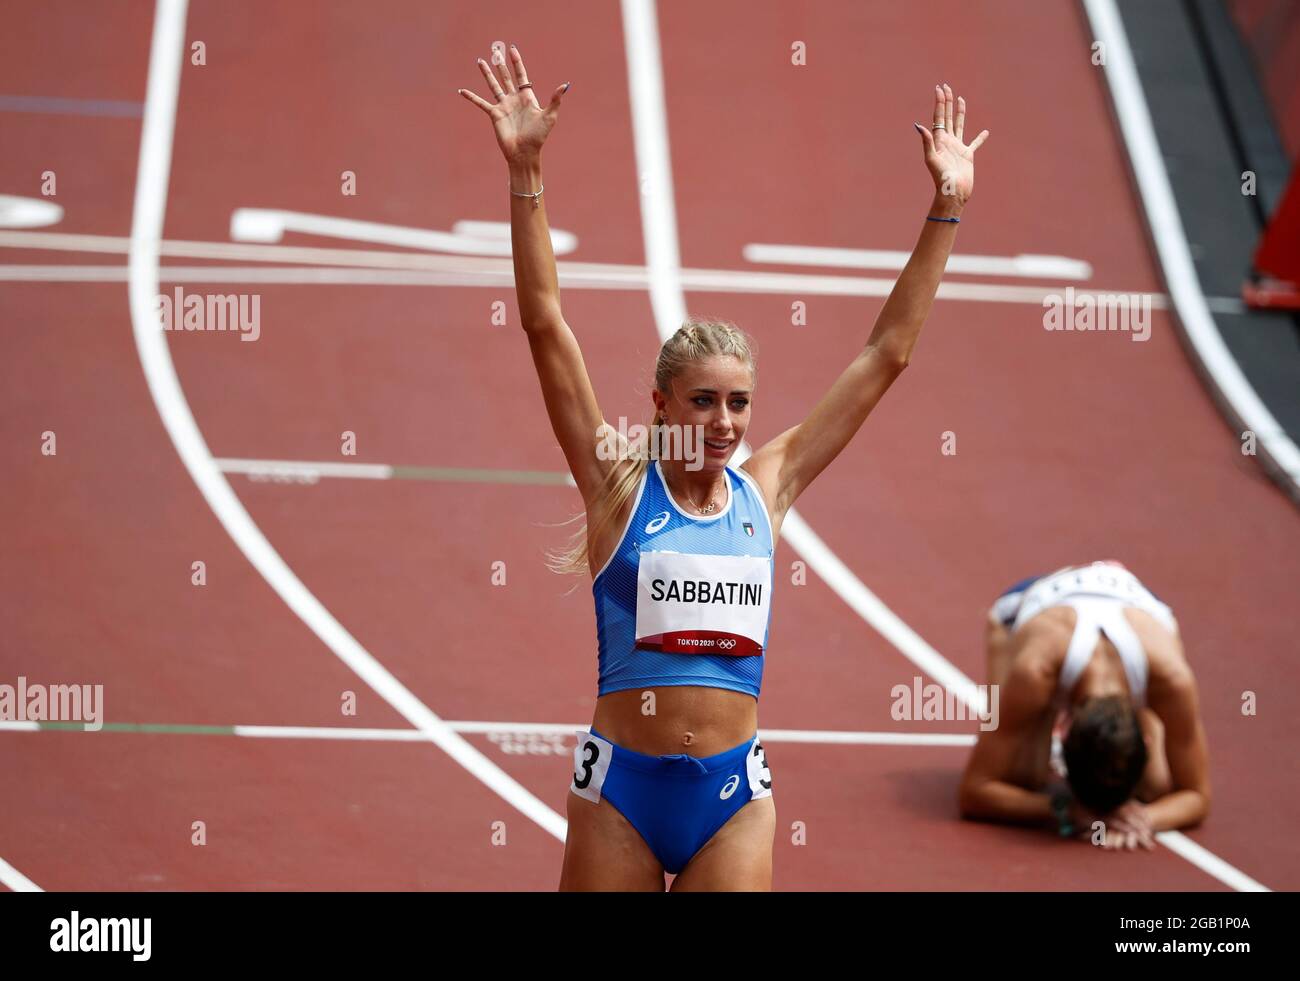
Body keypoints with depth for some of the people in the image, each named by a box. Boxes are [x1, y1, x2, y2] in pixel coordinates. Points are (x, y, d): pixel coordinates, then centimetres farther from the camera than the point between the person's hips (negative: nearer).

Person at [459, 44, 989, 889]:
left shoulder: (766, 488, 6)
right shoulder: (619, 485, -1)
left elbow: (887, 354, 10)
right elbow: (546, 325, -7)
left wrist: (946, 211, 9)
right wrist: (527, 175, -12)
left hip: (734, 790, 2)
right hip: (620, 786, -2)